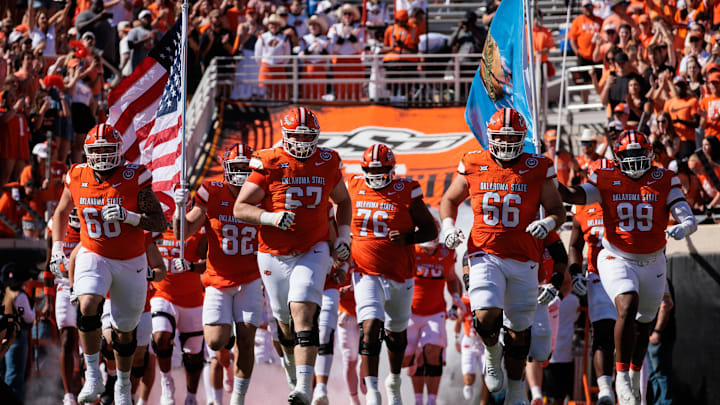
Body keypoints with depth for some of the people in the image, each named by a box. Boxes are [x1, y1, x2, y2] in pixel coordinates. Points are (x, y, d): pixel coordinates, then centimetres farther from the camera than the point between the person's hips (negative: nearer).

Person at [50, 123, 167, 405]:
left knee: (124, 329, 12)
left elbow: (160, 223, -15)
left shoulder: (133, 179, -15)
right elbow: (61, 213, 15)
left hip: (130, 262, -1)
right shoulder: (77, 179, -5)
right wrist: (57, 249, 6)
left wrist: (128, 216, -30)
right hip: (93, 256, 1)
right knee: (88, 305, -29)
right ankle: (93, 376, -19)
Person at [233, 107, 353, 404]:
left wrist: (343, 235, 9)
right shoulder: (269, 164, -7)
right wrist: (270, 218, -24)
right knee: (285, 323, 12)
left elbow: (342, 201, 22)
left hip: (313, 251, 0)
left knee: (303, 312, -19)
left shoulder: (327, 163, 2)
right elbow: (240, 208, -8)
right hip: (274, 255, 0)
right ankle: (293, 372, 41)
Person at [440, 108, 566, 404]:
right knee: (487, 316, -23)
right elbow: (450, 200, 15)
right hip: (485, 255, -1)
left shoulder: (537, 169, -1)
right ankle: (492, 354, 12)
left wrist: (548, 223, -18)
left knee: (518, 330, 9)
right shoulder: (474, 166, 1)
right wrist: (448, 226, -4)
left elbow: (558, 211, 5)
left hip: (523, 260, 1)